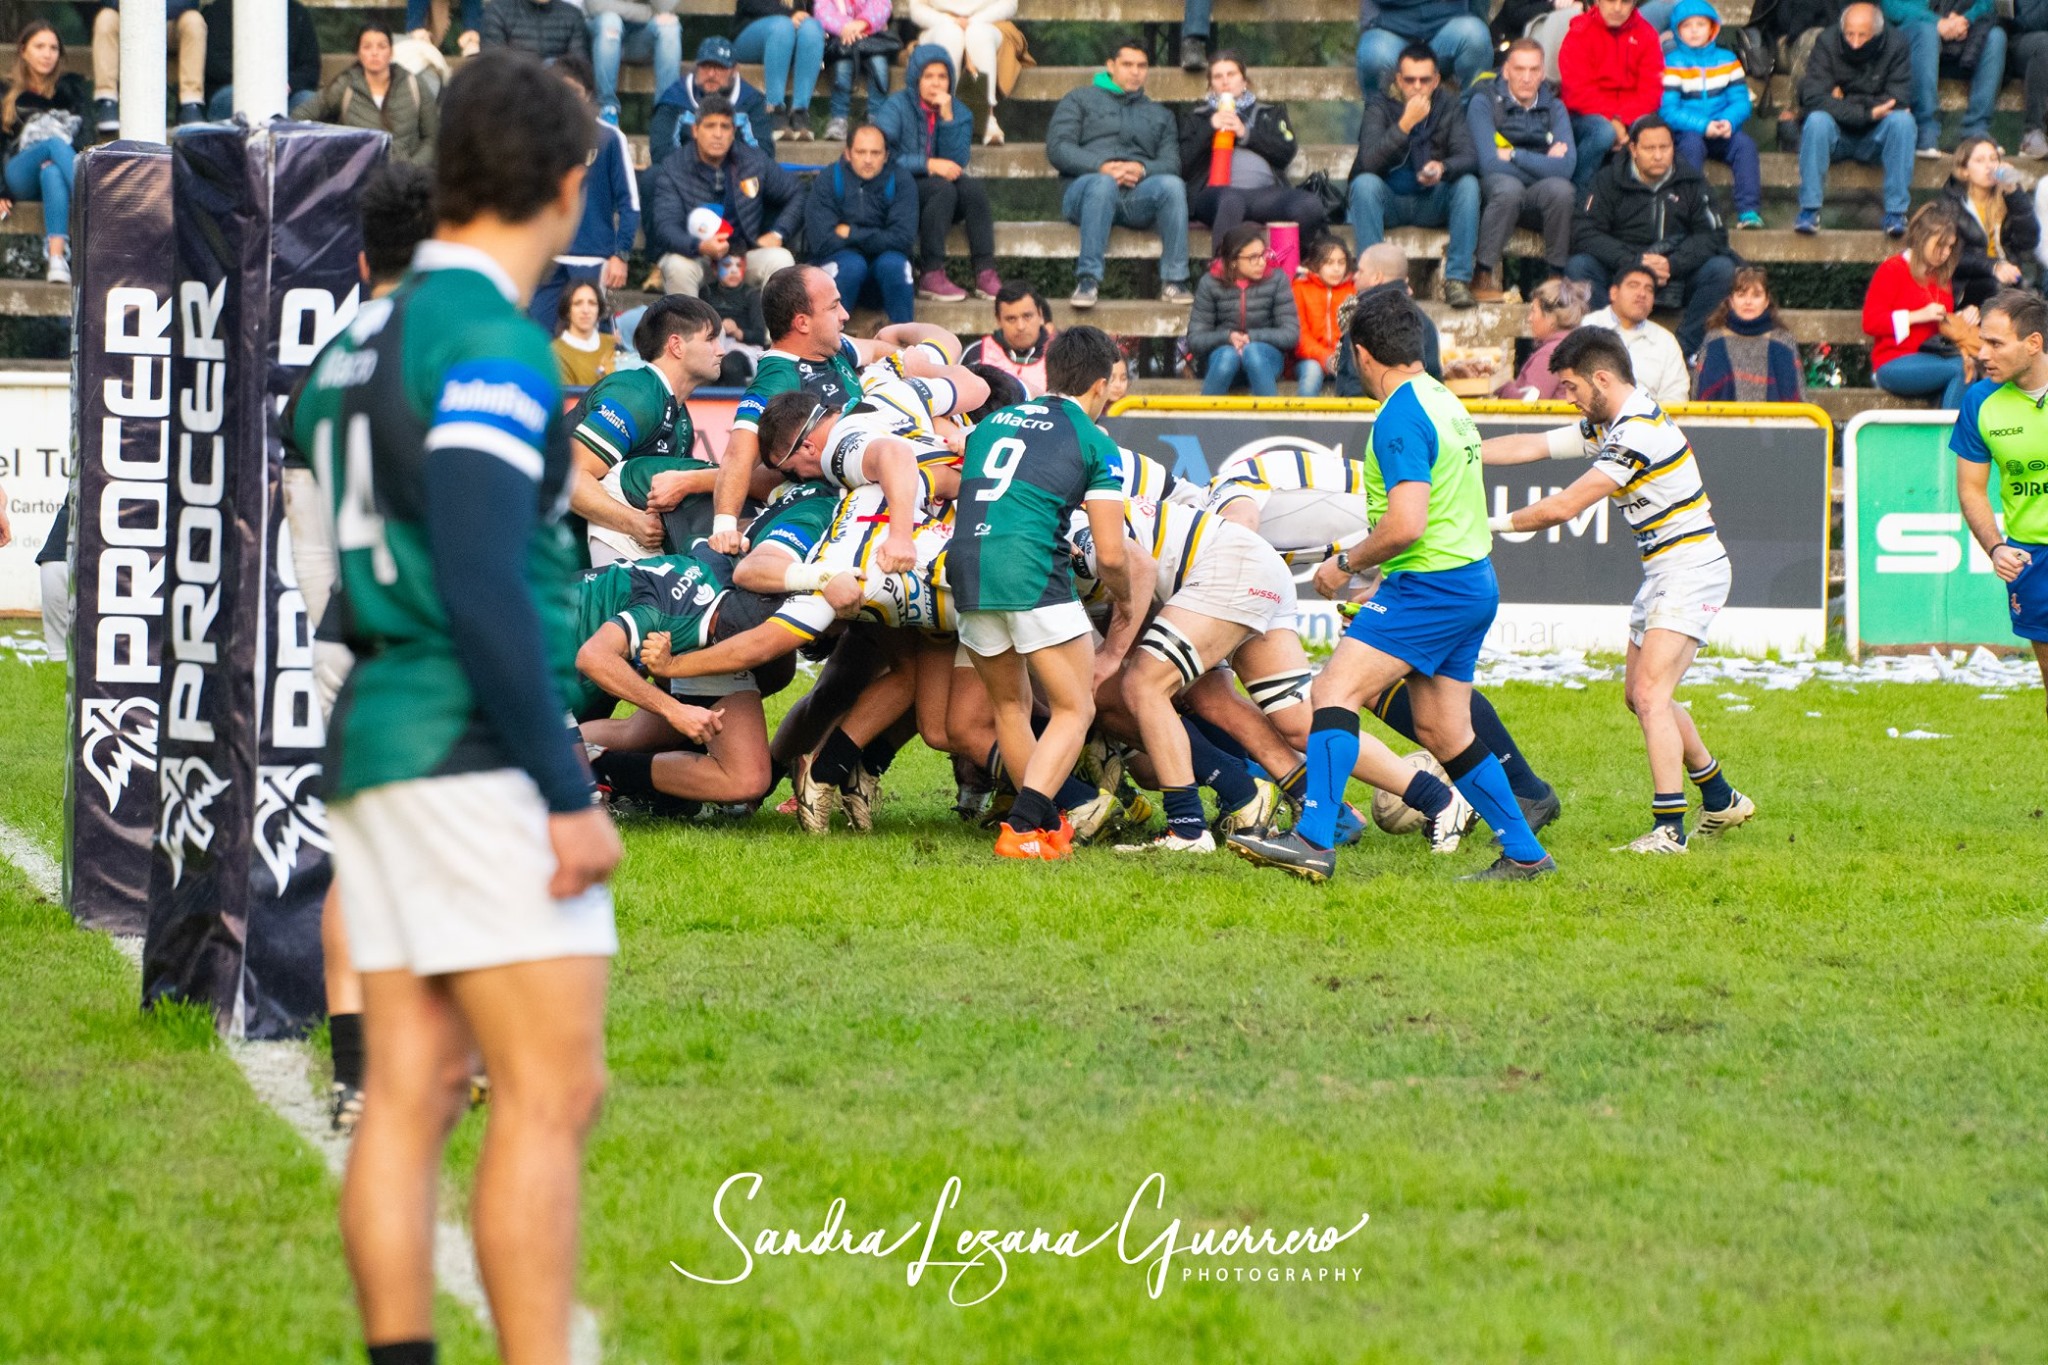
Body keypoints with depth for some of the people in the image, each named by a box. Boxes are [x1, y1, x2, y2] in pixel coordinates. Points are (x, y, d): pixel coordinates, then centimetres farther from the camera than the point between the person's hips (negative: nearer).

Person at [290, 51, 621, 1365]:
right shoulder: (491, 340, -12)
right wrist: (568, 792, -18)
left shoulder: (364, 341, 15)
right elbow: (481, 587, -20)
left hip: (377, 748, 9)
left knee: (410, 1095, 5)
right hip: (479, 753, -9)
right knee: (553, 1093, -9)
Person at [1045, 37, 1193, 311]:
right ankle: (1088, 281, -43)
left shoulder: (1159, 114, 29)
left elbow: (1171, 162, 12)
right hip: (1085, 188, -2)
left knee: (1172, 185, -30)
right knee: (1103, 185, -39)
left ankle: (1173, 281, -33)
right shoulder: (1080, 100, 20)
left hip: (1138, 194, 2)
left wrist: (1142, 169, -12)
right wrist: (1102, 167, -13)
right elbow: (1058, 148, 4)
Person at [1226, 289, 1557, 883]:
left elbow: (1407, 524, -24)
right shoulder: (1443, 402, 14)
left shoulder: (1400, 418, -16)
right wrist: (1367, 561, 25)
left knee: (1333, 692, -15)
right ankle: (1524, 853, 23)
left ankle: (1313, 841, -25)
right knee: (1444, 733, 17)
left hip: (1431, 584, -10)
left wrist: (1347, 563, -10)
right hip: (1473, 583, 10)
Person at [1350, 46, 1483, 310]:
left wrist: (1443, 168, -35)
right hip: (1388, 202, -2)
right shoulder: (1380, 107, -8)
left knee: (1468, 184, -24)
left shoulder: (1448, 106, -1)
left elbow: (1468, 158, -13)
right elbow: (1369, 162, -23)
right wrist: (1405, 123, -31)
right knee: (1364, 184, -31)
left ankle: (1457, 279, -27)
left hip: (1432, 203, 2)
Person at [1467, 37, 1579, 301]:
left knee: (1561, 188, -31)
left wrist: (1514, 155, -12)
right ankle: (1483, 276, -25)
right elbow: (1489, 163, -17)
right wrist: (1544, 163, -8)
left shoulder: (1553, 108, 4)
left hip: (1536, 201, 3)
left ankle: (1557, 276, -17)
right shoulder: (1484, 102, -5)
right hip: (1493, 192, -3)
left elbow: (1566, 167, -12)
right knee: (1509, 187, -37)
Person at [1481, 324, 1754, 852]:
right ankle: (1720, 800, 29)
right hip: (1664, 572, 11)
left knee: (1650, 695, -18)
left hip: (1690, 570, -11)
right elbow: (1530, 446, 15)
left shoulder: (1639, 433, -22)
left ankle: (1669, 828, -21)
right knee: (1640, 695, 18)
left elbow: (1564, 507, -22)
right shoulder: (1607, 427, 10)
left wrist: (1493, 523, -13)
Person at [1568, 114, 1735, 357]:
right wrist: (1634, 262, -21)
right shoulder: (1609, 180, 1)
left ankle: (1685, 347, -25)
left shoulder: (1691, 183, 5)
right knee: (1578, 267, -27)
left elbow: (1713, 236, -1)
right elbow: (1585, 234, -9)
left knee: (1722, 269, -25)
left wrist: (1672, 265, -18)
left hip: (1677, 280, 1)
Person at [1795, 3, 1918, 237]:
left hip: (1875, 138, 1)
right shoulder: (1827, 44, -12)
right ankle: (1809, 210, -30)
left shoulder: (1895, 47, -10)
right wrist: (1867, 113, -29)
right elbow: (1813, 98, -23)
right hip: (1836, 135, -1)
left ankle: (1896, 212, -28)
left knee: (1902, 120, -28)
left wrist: (1845, 102, -19)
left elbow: (1899, 101, -18)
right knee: (1817, 120, -31)